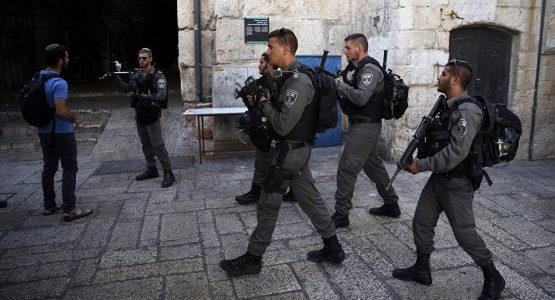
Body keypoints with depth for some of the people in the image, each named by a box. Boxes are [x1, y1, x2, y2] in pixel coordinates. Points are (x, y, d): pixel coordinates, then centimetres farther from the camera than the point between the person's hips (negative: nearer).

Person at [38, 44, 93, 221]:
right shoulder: (59, 83, -22)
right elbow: (61, 111, -28)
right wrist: (75, 117, -9)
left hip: (43, 130, 8)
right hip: (61, 132, -8)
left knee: (49, 167, 16)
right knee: (70, 169, -1)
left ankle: (49, 206, 26)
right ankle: (69, 210, -1)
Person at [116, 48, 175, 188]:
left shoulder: (158, 76, -9)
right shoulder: (137, 76, 10)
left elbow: (162, 95, -17)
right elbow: (126, 89, 11)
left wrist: (145, 97, -27)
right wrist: (118, 79, -4)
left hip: (152, 115, -7)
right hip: (139, 114, 7)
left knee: (157, 145, -10)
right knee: (146, 144, 14)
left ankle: (168, 173, -5)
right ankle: (151, 170, 25)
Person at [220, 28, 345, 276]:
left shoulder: (298, 82, -21)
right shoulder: (290, 78, 11)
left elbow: (283, 125, -24)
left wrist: (264, 103, -12)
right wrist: (262, 101, 3)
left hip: (290, 151, -10)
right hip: (299, 149, 10)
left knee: (267, 205, 1)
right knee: (310, 199, 16)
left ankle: (252, 258, 15)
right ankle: (333, 249, 27)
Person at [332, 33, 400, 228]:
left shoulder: (370, 69, -14)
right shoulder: (361, 68, 15)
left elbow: (361, 98, -27)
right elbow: (352, 97, 13)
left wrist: (341, 84, -15)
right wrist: (339, 87, -3)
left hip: (365, 127, -10)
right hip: (365, 126, 10)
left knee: (346, 170, -9)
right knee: (374, 165, 18)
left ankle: (341, 215, -1)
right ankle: (391, 205, 30)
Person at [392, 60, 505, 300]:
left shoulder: (467, 111, -21)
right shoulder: (448, 106, 10)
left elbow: (457, 152, -29)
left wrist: (421, 165, -23)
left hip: (457, 183, -9)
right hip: (438, 179, 9)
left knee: (464, 233, 1)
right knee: (421, 222, 11)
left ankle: (493, 278, 22)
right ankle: (421, 269, 26)